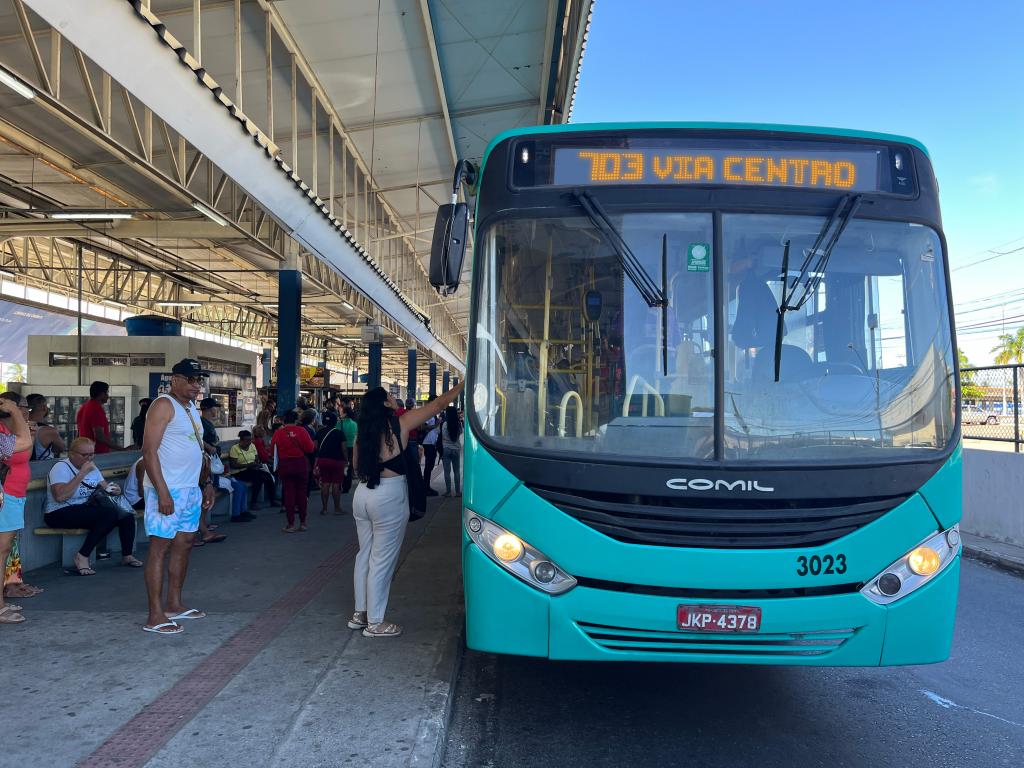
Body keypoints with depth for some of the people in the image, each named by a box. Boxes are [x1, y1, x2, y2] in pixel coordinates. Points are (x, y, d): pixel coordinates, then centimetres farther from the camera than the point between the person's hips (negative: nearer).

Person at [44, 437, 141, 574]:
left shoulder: (91, 468, 15)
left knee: (127, 517, -12)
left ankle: (127, 555, 4)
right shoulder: (61, 468, -11)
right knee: (109, 514, -30)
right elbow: (60, 496, -26)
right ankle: (82, 557, -22)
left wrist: (114, 490, -3)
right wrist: (82, 474, -24)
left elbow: (104, 486, 22)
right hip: (60, 514, -8)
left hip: (86, 509, 8)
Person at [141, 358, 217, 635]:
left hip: (191, 489, 9)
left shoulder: (192, 408, 17)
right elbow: (149, 451, -18)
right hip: (167, 490, -9)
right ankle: (155, 616, -1)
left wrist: (207, 482, 19)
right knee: (160, 548, -5)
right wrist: (162, 492, -23)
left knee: (183, 545, 14)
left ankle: (174, 604, 26)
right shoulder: (164, 405, -11)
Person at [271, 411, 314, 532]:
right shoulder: (301, 431, -7)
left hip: (284, 465, 0)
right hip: (301, 464, 0)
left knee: (288, 493, 5)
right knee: (302, 492, 10)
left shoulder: (278, 433, -6)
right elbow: (310, 448, -10)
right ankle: (303, 523, 14)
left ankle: (291, 524, 5)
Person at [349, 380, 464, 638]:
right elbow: (438, 405, -3)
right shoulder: (399, 425, -9)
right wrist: (463, 385, 6)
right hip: (389, 498, -7)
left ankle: (360, 613, 27)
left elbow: (357, 467, 14)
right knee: (383, 560, 2)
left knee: (365, 555, 18)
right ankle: (375, 623, 11)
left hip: (362, 495, 7)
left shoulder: (362, 433, 6)